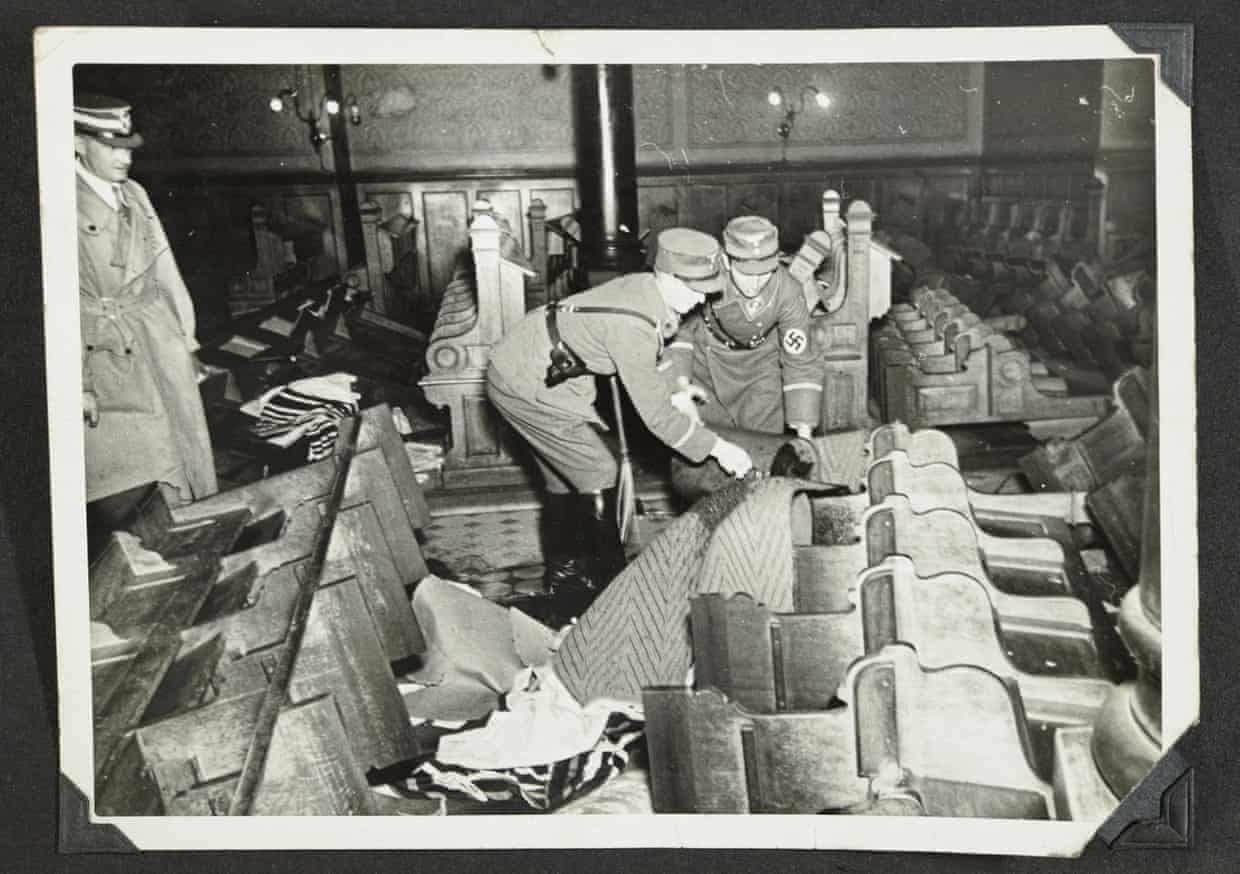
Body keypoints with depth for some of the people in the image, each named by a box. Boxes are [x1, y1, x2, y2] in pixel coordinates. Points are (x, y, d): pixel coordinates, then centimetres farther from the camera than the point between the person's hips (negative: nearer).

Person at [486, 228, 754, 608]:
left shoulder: (645, 286, -5)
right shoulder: (634, 327, -31)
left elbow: (642, 370, 13)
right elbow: (656, 414, -27)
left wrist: (672, 393, 0)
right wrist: (717, 448, -21)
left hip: (522, 361, 10)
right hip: (526, 385, -10)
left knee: (565, 472, 19)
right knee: (597, 472, -5)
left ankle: (562, 572, 33)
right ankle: (608, 579, 6)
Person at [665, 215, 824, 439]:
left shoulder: (788, 293, -29)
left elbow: (802, 362, -20)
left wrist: (804, 431, -23)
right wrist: (681, 382, -22)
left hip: (760, 366, 0)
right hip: (705, 362, 0)